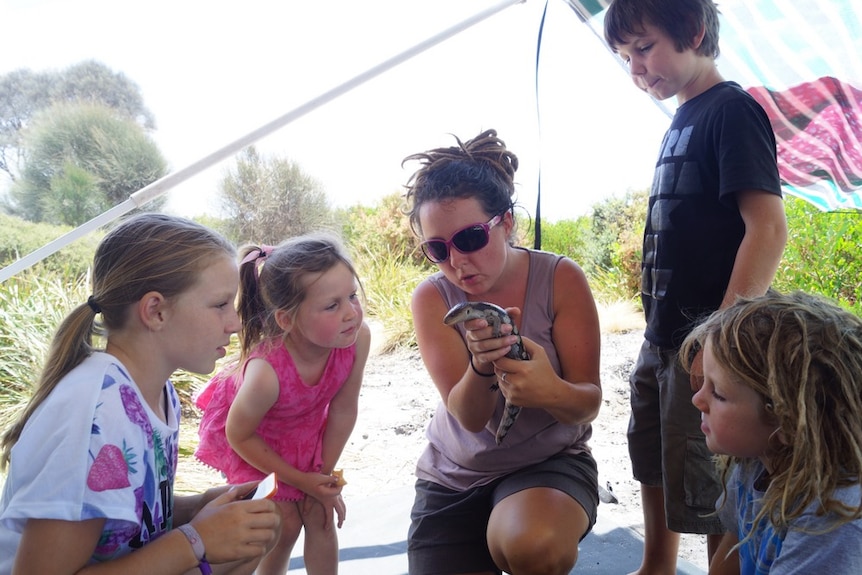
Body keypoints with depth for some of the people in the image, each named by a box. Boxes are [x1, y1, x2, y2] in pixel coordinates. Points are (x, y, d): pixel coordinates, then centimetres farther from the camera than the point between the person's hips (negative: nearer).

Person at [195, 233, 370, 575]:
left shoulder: (359, 337, -33)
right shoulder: (266, 371, -43)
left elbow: (342, 411, -18)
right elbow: (239, 435, -23)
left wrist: (324, 474, -9)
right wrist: (300, 480, -15)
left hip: (305, 429, 4)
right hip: (250, 437, -3)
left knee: (320, 516, 7)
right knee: (286, 522, -1)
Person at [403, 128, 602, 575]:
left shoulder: (560, 278, -14)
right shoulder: (432, 297, -11)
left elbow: (589, 403, -14)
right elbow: (469, 416, -18)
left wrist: (552, 392, -38)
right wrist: (482, 366, -40)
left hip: (551, 460, -2)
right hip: (454, 475, 3)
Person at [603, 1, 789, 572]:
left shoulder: (732, 109, -11)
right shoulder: (682, 122, 14)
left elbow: (768, 228, -21)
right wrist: (658, 332, 18)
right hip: (663, 338, 9)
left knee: (710, 495, 2)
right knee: (653, 467, 23)